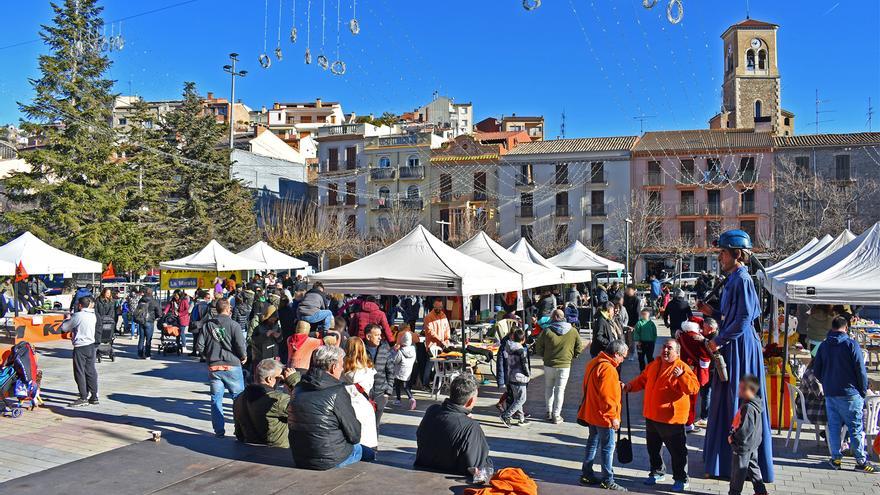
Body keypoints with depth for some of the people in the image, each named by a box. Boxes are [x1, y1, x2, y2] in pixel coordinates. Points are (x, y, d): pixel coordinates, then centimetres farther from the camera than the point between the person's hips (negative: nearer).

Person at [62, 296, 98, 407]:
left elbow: (64, 327, -2)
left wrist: (67, 320, 15)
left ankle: (83, 398, 2)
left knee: (79, 372, 1)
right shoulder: (93, 316, 6)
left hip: (80, 347, -6)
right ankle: (94, 397, 14)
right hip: (91, 345, 6)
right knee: (91, 371, 10)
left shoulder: (77, 316, -12)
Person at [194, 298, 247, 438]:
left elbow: (199, 346, 1)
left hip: (213, 367, 3)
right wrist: (243, 357, 6)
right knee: (239, 397, 9)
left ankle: (219, 431, 12)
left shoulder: (207, 325, 2)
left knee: (216, 399, 11)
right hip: (232, 366, -3)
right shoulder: (233, 325, -10)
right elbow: (240, 345, -14)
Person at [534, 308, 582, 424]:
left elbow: (538, 347, -3)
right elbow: (579, 347, 4)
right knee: (560, 390, 8)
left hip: (549, 364, 0)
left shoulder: (547, 331, -8)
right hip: (565, 365, 0)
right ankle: (556, 416, 10)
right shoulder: (573, 331, -3)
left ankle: (549, 412, 24)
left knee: (548, 388, 18)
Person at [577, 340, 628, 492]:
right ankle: (608, 481, 10)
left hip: (591, 413, 10)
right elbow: (606, 396, -25)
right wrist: (613, 417, -19)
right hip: (604, 416, -10)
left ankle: (586, 474, 27)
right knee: (607, 447, 1)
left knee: (593, 443, 18)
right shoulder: (608, 369, -23)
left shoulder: (594, 363, 7)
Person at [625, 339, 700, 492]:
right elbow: (642, 380, 20)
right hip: (651, 416, 7)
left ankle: (681, 479, 22)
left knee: (677, 451, 6)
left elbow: (694, 388, -23)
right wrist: (631, 386, 5)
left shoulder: (682, 367, -14)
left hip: (671, 418, -7)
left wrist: (681, 376, -37)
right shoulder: (654, 365, 7)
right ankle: (657, 472, 39)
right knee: (653, 448, 20)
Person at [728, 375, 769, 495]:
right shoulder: (754, 404, 3)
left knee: (738, 470, 5)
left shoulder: (748, 408, -28)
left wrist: (733, 438, -15)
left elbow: (745, 430, -28)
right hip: (752, 444, 9)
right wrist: (733, 435, 11)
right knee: (753, 467, 21)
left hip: (743, 446, -9)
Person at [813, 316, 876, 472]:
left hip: (830, 394, 4)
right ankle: (861, 461, 5)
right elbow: (861, 371, -9)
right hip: (849, 394, -4)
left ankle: (836, 459, 13)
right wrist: (863, 391, 2)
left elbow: (816, 370, 9)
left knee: (833, 427, 9)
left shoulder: (824, 345, 5)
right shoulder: (851, 344, -9)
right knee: (856, 428, 2)